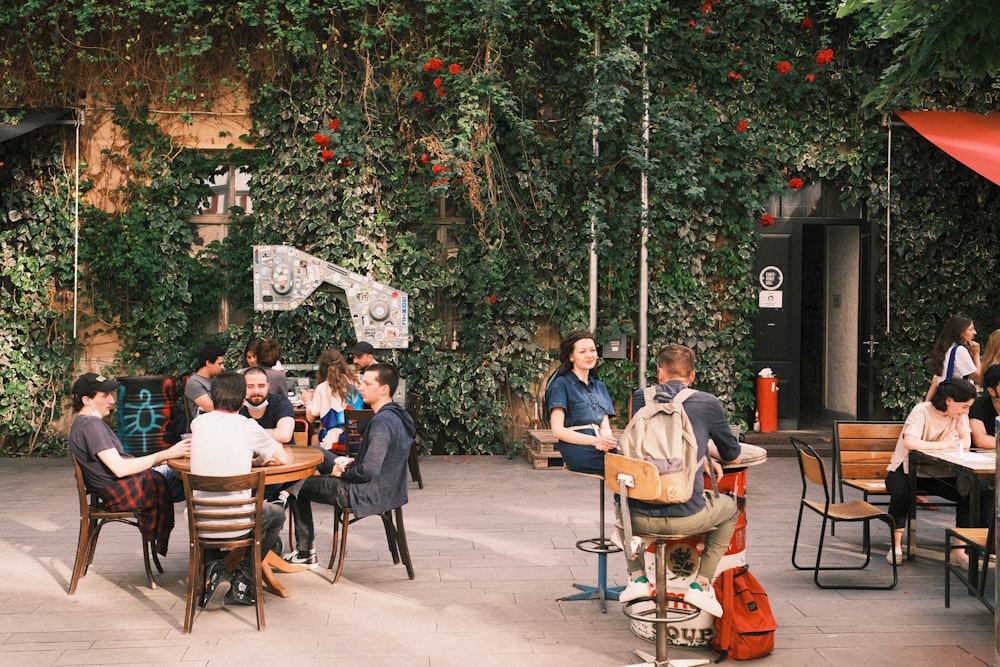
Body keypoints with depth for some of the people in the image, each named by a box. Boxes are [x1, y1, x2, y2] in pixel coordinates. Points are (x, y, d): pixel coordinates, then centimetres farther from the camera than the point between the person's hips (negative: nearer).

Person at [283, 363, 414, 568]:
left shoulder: (382, 422, -26)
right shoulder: (396, 416, 6)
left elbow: (369, 471, -29)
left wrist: (342, 473, -10)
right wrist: (351, 461, 1)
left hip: (371, 495, -10)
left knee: (298, 487, 5)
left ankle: (304, 553, 19)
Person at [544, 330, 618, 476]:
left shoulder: (600, 387, 26)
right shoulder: (562, 385, 5)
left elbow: (605, 427, 16)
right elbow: (557, 431, -5)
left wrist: (605, 441, -10)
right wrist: (594, 441, -18)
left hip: (601, 447, 6)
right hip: (578, 450, -6)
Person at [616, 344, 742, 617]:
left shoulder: (640, 398, 6)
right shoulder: (708, 403, -1)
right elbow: (733, 457, 12)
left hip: (640, 518, 2)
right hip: (687, 517, -2)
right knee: (730, 507, 29)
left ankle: (637, 577, 25)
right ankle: (700, 585, 20)